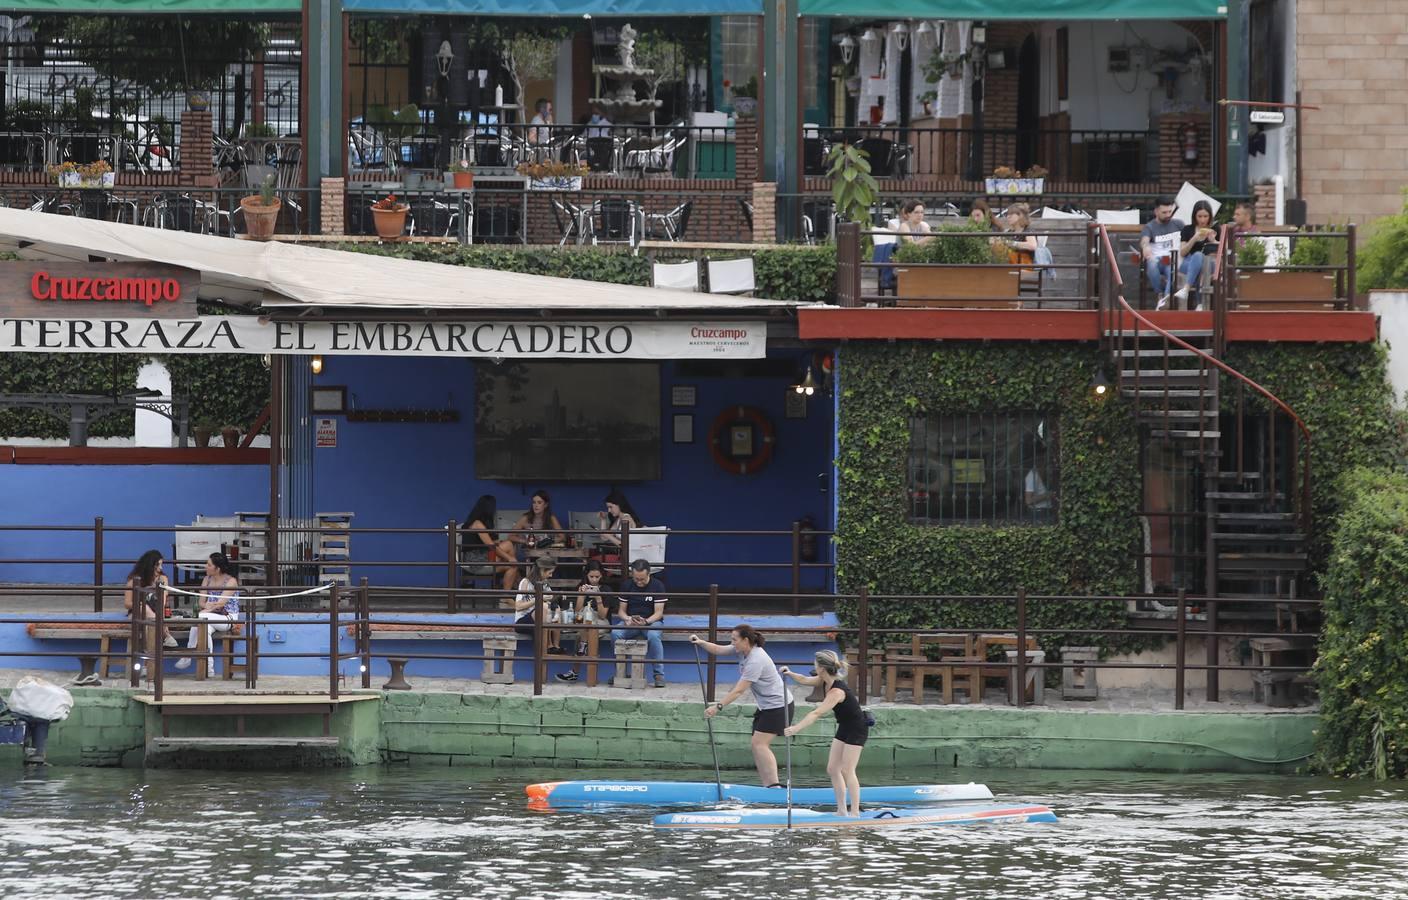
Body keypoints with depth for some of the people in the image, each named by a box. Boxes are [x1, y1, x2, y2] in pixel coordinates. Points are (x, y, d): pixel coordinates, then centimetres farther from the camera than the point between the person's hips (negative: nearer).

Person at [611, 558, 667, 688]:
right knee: (615, 634, -28)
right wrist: (627, 619, -18)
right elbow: (621, 610, 6)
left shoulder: (657, 586, -6)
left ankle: (659, 674, -31)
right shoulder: (627, 586, 5)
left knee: (653, 636, -38)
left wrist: (646, 621, -28)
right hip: (630, 621, 3)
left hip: (651, 621, -3)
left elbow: (659, 613, -9)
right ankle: (619, 672, -17)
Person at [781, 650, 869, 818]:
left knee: (847, 771, -11)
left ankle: (855, 812, -8)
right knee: (832, 769, 7)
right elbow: (805, 680, 14)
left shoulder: (837, 691, -31)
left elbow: (817, 713, -39)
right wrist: (790, 674, -3)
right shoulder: (825, 680, -4)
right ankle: (841, 810, 10)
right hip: (844, 728, 10)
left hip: (856, 729, -10)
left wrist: (796, 728, -44)